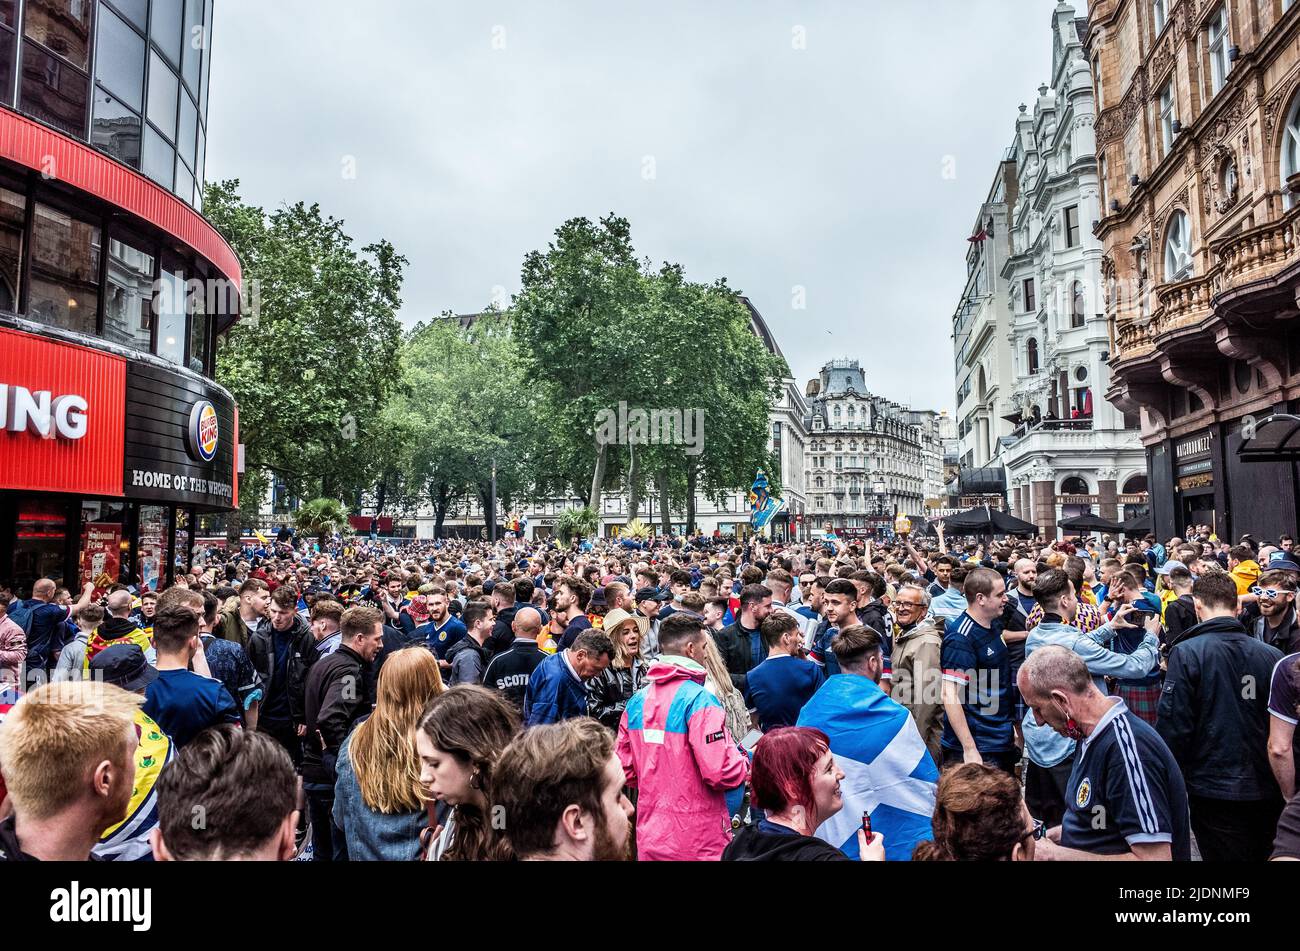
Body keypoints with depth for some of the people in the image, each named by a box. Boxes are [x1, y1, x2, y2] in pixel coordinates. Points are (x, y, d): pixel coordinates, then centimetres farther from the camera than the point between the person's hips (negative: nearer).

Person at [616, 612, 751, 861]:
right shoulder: (699, 700, -18)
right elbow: (722, 772, -23)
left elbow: (625, 769, 8)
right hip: (698, 843, -6)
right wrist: (745, 761, -3)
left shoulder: (636, 701, 3)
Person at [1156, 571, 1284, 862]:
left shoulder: (1187, 653, -15)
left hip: (1214, 789, -4)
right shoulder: (1272, 655, -3)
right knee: (1262, 854, 21)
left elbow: (1173, 726, -15)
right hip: (1269, 793, 4)